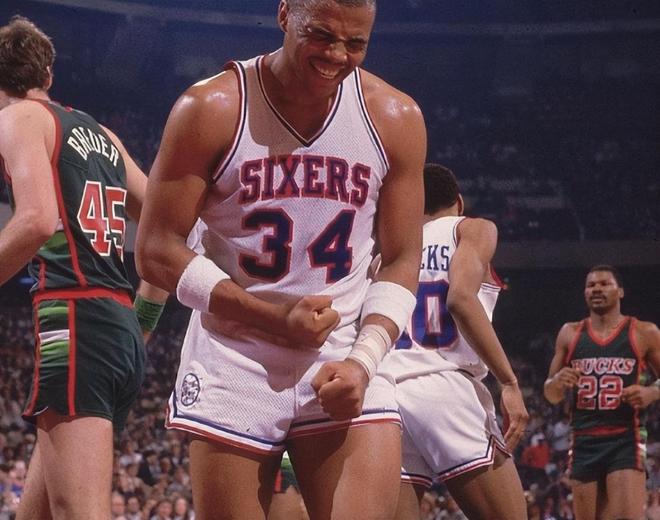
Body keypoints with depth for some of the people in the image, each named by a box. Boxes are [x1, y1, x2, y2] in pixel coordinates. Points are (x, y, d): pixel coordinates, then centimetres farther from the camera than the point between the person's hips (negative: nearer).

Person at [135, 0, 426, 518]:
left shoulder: (396, 119, 1)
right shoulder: (211, 110, -6)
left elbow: (402, 263, 7)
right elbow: (157, 251, -5)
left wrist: (362, 361, -10)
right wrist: (274, 317, -13)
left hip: (346, 364, 1)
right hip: (234, 362, -1)